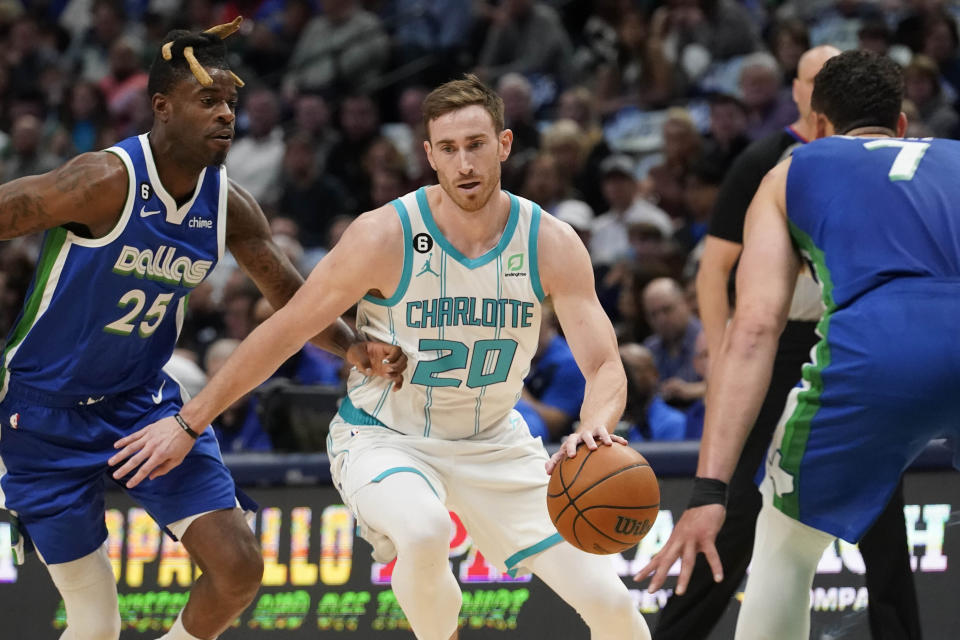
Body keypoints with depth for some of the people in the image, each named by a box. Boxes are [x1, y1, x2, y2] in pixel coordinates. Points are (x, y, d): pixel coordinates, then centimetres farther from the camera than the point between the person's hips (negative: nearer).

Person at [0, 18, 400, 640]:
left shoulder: (227, 204, -4)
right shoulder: (108, 181, -24)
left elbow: (292, 295, 7)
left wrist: (353, 347, -10)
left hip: (145, 400, 6)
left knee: (239, 568, -6)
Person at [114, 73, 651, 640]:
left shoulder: (552, 244, -13)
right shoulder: (385, 237, -20)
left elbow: (604, 366, -15)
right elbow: (285, 332, -10)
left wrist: (595, 427, -40)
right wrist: (190, 422, -7)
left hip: (493, 444, 3)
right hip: (384, 439, -3)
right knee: (424, 530, -39)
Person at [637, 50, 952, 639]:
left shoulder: (792, 174, 27)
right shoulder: (950, 158, 34)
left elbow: (753, 329, 12)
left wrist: (710, 491, 5)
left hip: (876, 348, -2)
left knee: (788, 544, 25)